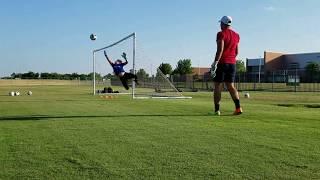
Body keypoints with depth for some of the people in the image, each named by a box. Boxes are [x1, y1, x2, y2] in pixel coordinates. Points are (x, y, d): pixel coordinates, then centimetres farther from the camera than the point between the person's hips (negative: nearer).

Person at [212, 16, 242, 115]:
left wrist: (216, 61, -20)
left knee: (218, 86, 0)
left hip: (222, 62, -6)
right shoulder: (236, 35, 14)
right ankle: (238, 107, -4)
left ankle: (217, 110, 1)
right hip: (232, 63, 6)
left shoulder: (221, 34, -7)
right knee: (231, 86, 9)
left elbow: (220, 49, -18)